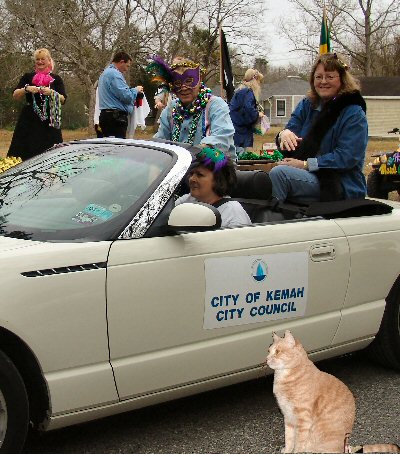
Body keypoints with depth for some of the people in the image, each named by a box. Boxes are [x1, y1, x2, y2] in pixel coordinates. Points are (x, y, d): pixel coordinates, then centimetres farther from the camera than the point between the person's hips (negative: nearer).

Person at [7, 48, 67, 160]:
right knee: (26, 153, -5)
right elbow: (15, 96, 4)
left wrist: (52, 93, -18)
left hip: (49, 121, -1)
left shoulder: (56, 79, 10)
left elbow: (63, 99, 0)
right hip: (29, 121, 1)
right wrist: (26, 89, -14)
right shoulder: (28, 77, 12)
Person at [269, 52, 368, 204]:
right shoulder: (306, 106, 14)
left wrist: (306, 164, -21)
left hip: (341, 187, -5)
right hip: (307, 178, 5)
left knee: (278, 173, -29)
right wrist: (284, 134, -18)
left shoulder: (354, 114, -4)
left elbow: (346, 157, -14)